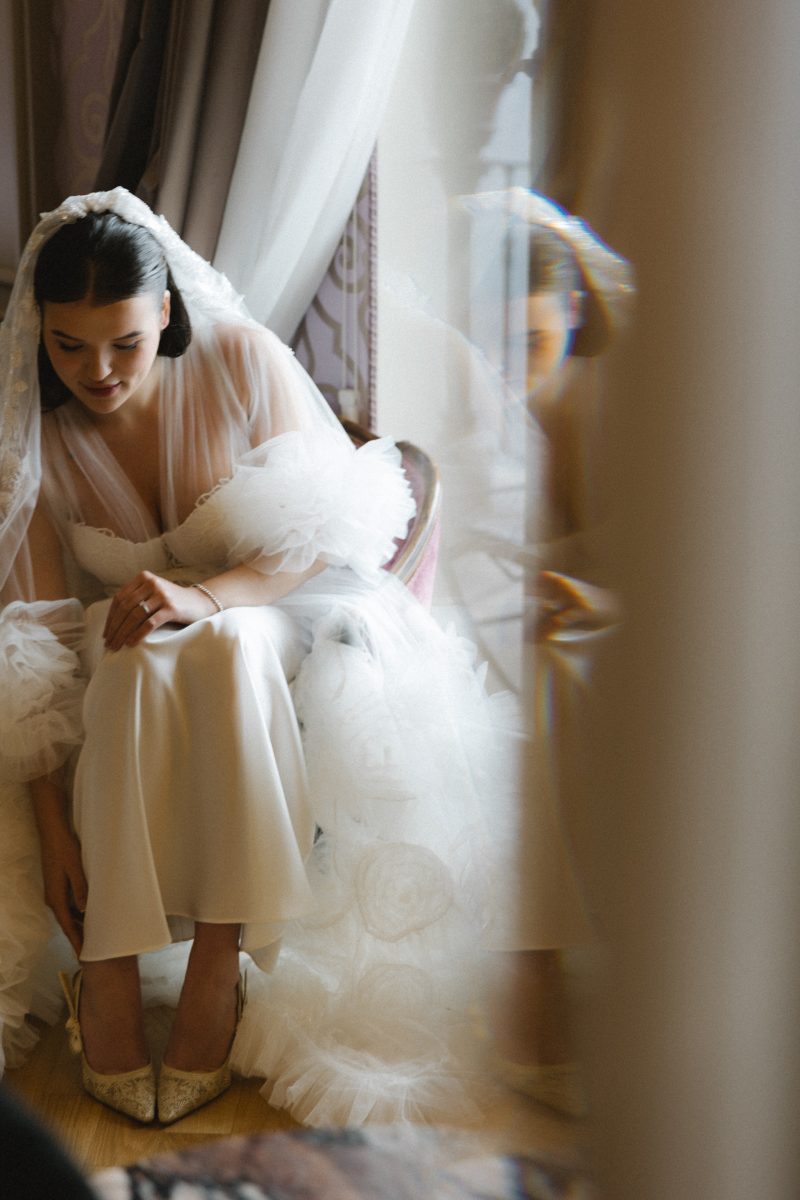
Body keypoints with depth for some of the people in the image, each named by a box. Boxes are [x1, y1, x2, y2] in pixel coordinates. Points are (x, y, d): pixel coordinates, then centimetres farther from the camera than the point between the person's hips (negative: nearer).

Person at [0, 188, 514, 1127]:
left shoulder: (244, 361, -13)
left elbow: (334, 533, -14)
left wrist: (208, 598, -33)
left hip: (263, 615, 0)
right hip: (121, 648, 1)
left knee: (225, 649, -37)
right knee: (139, 669, -37)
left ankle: (217, 966, -32)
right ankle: (107, 977, -29)